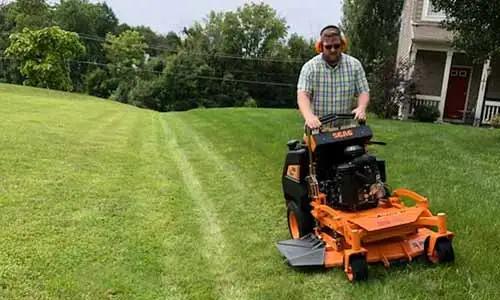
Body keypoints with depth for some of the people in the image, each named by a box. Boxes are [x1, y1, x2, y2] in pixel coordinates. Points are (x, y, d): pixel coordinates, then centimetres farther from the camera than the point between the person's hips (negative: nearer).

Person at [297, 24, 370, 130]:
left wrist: (361, 108, -17)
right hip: (317, 126, -2)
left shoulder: (355, 65, 6)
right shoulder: (310, 67, -2)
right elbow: (302, 95, -14)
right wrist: (308, 116, -33)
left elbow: (364, 92, 6)